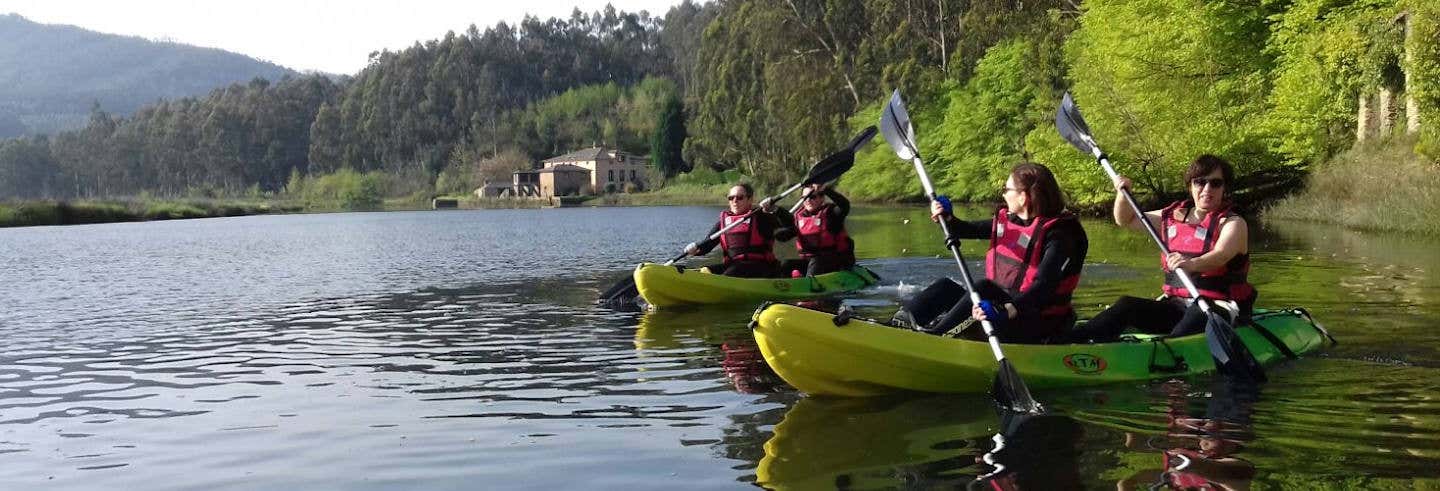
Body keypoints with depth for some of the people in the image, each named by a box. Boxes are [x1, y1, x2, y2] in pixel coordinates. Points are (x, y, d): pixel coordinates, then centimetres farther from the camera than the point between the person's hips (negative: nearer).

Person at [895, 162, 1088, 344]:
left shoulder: (1057, 235, -17)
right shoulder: (1006, 219, 8)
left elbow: (1044, 285, -30)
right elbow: (970, 230, 19)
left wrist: (1008, 311, -44)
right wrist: (947, 219, -4)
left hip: (1036, 327, -8)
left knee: (983, 287, -30)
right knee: (946, 287, -1)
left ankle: (929, 335, -28)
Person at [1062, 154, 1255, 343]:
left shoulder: (1233, 223, -4)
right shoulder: (1173, 216, 14)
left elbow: (1220, 256, -26)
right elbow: (1126, 220, 24)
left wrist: (1191, 264, -47)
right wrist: (1122, 193, 3)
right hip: (1176, 306, 5)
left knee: (1199, 313, -39)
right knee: (1127, 305, -16)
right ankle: (1066, 341, -29)